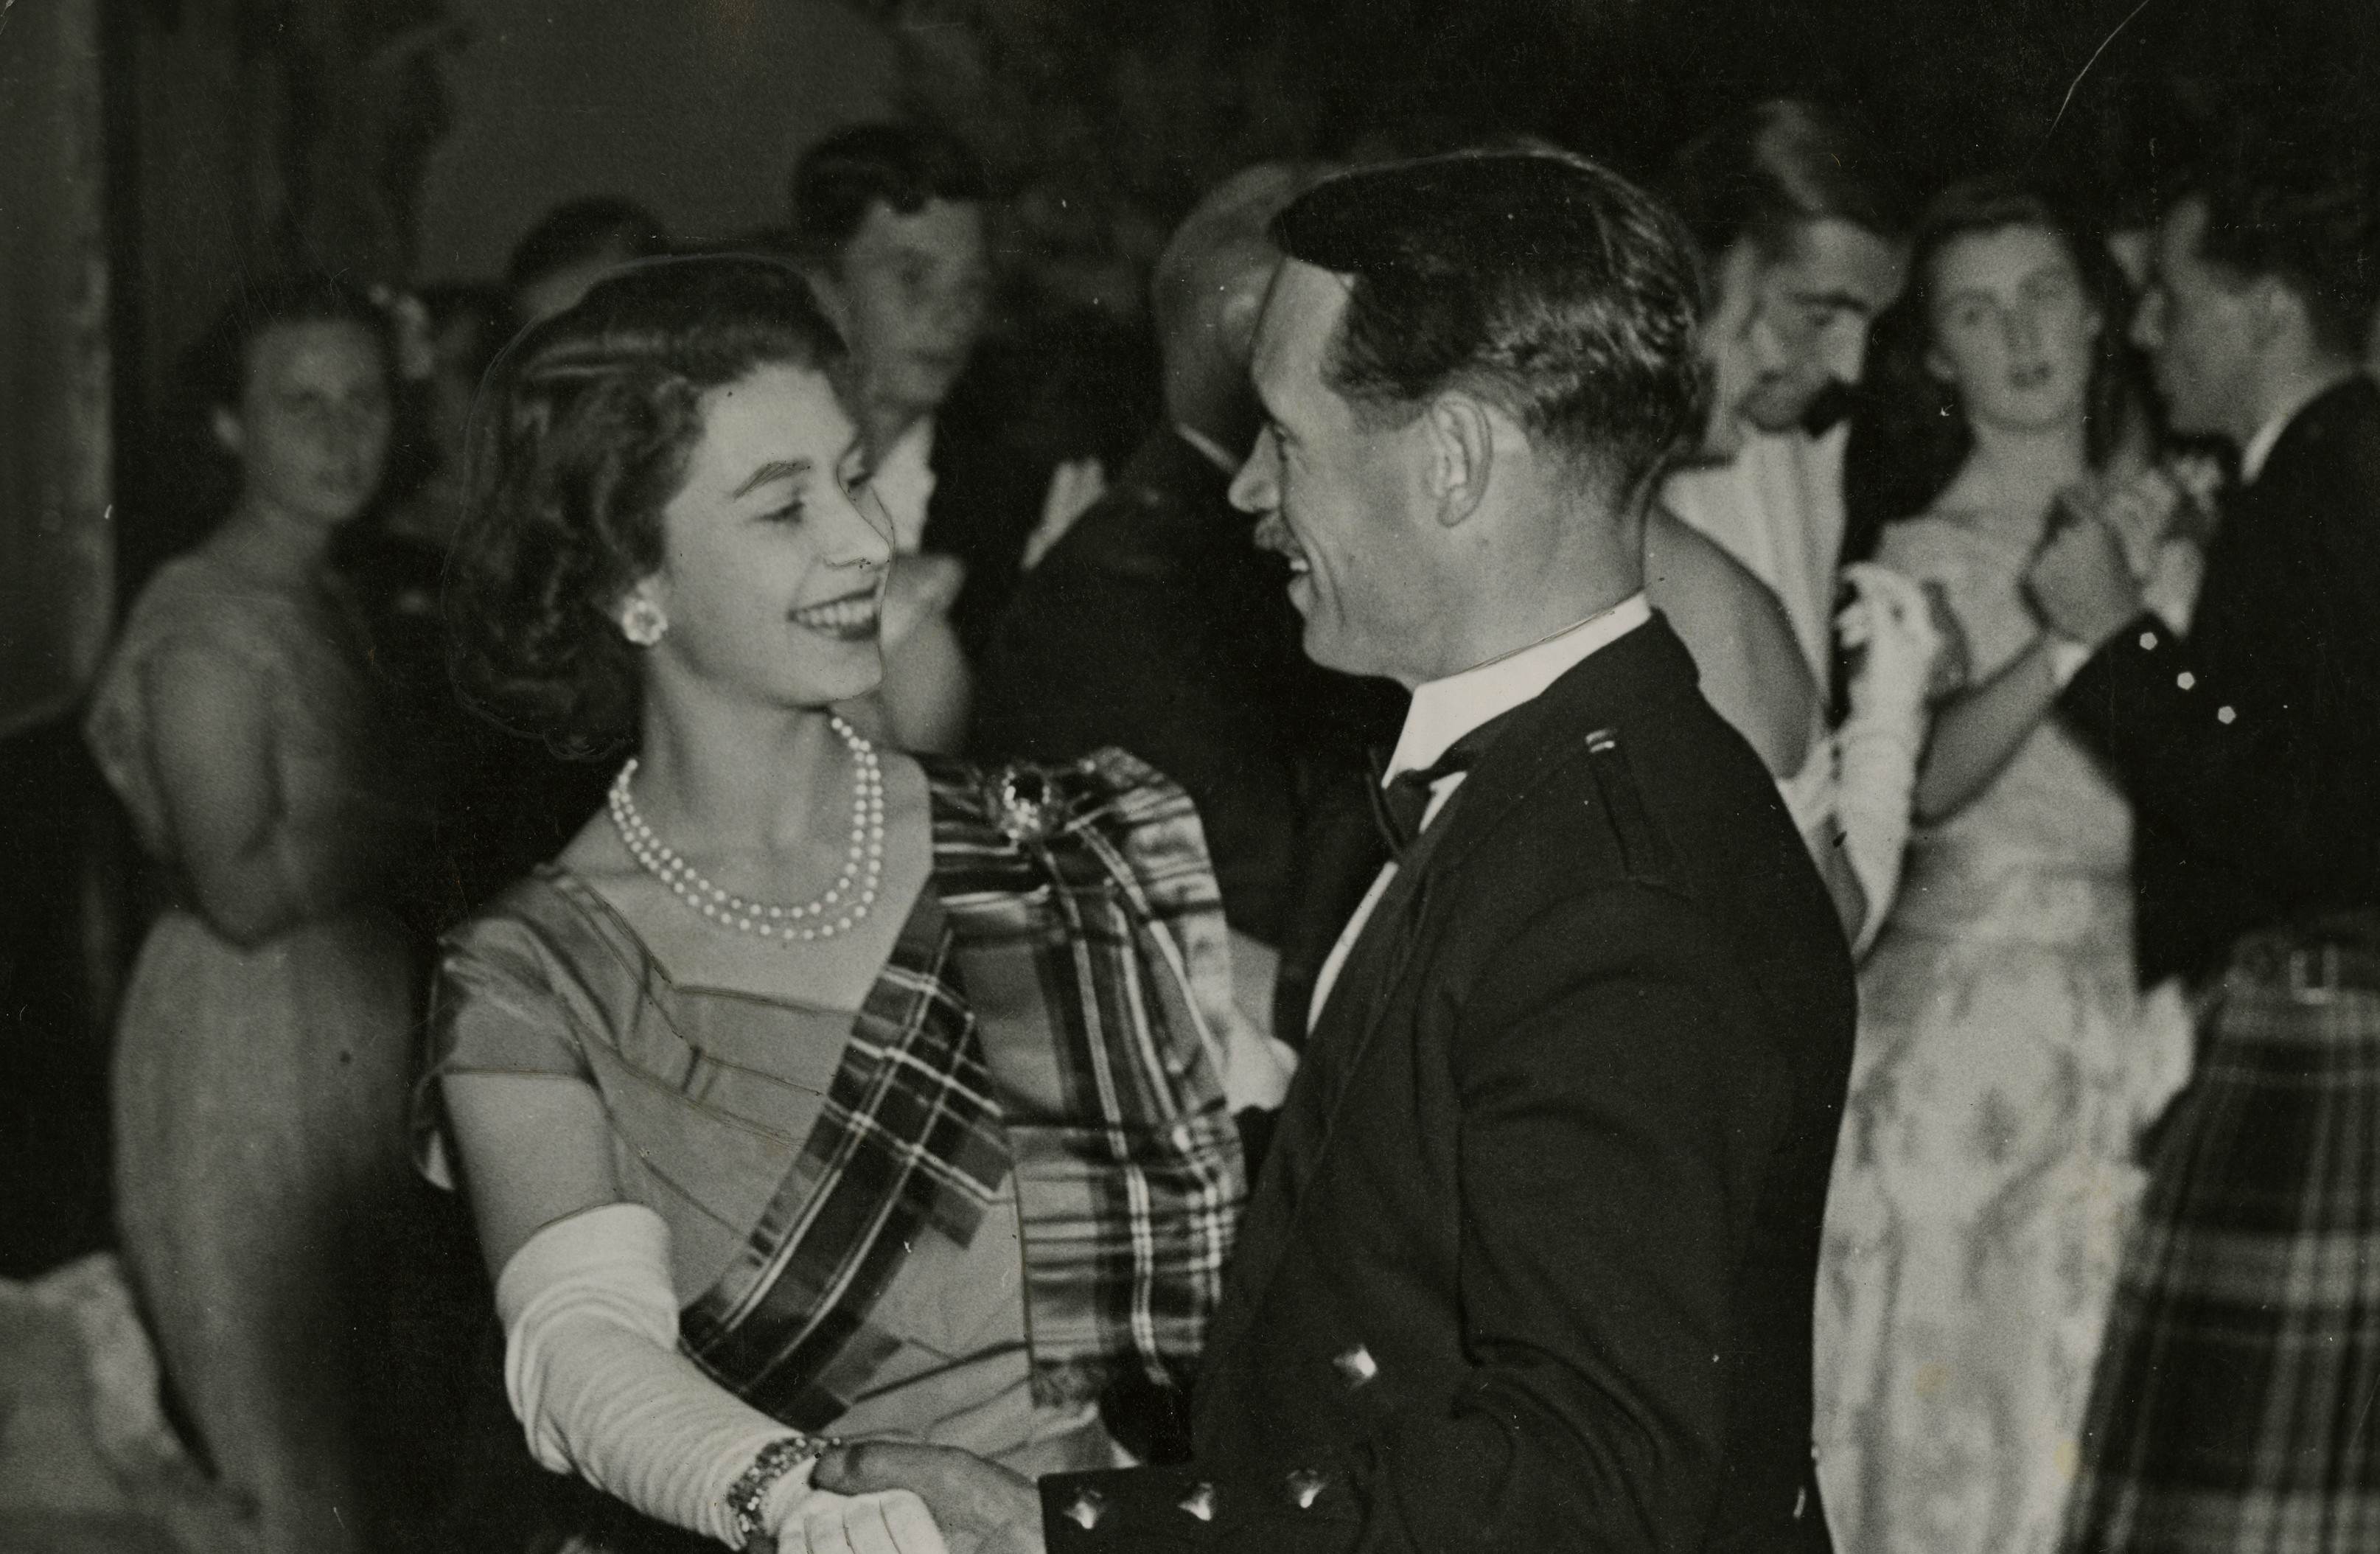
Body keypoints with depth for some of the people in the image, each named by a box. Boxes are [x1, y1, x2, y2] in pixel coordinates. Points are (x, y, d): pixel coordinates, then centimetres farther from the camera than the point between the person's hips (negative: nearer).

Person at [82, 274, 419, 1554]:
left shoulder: (311, 604, 12)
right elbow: (244, 889, -24)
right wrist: (405, 814, -16)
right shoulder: (209, 627, -17)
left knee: (331, 1424, 15)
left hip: (342, 1039, 9)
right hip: (250, 1048, -9)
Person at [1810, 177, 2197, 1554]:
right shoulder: (1929, 556, 0)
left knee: (2105, 1400, 4)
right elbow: (1927, 781, -17)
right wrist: (2074, 634, -25)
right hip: (1969, 1006, -3)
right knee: (1951, 1380, -2)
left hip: (2138, 1000, 3)